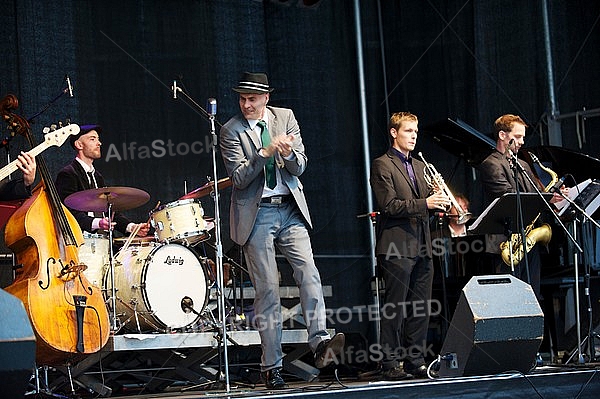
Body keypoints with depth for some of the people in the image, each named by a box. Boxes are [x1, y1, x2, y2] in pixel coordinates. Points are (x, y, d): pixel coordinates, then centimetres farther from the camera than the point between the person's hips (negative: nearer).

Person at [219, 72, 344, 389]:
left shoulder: (286, 118, 7)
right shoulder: (231, 131, -1)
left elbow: (300, 167, 4)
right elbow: (239, 178, -10)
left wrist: (288, 154, -18)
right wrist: (265, 152, -22)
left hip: (290, 211, 3)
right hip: (256, 214, -3)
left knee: (309, 273, -16)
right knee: (267, 288, -2)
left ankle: (319, 342, -23)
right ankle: (272, 366, 2)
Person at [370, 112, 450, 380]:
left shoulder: (420, 166, 21)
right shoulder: (382, 165, -3)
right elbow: (389, 205, -12)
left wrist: (439, 201, -3)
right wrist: (424, 203, -21)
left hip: (422, 247, 7)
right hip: (397, 247, -7)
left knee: (420, 308, 7)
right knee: (394, 308, -5)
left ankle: (416, 362, 13)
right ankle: (390, 364, -2)